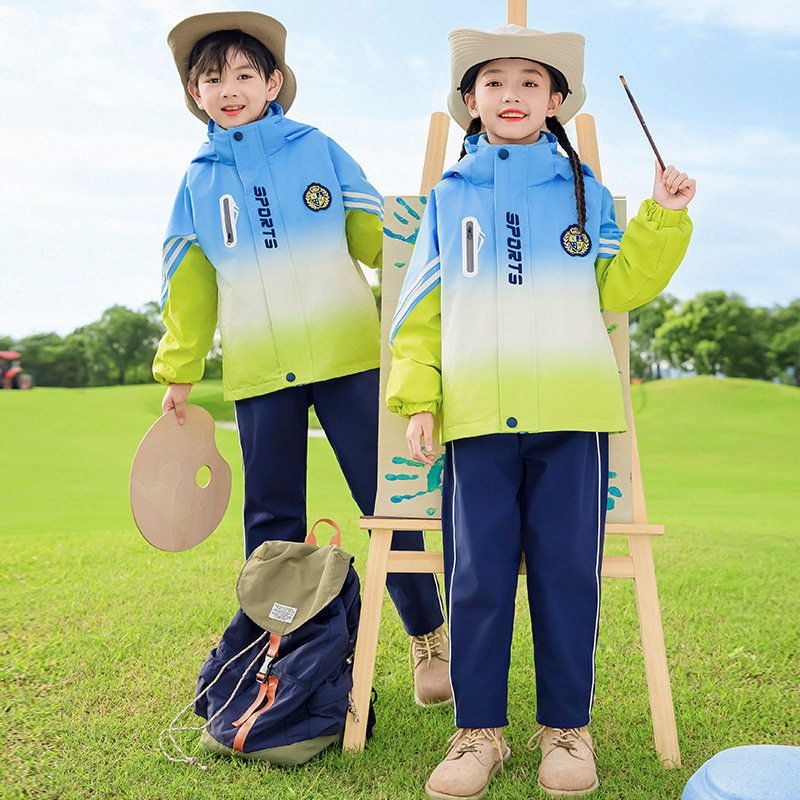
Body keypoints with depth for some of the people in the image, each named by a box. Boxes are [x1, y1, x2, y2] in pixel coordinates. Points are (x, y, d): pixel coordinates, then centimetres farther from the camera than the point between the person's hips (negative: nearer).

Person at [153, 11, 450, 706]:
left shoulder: (318, 150, 5)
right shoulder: (199, 181, 12)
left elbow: (378, 239, 8)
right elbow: (189, 288, 17)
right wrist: (178, 373, 15)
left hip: (348, 356, -2)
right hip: (257, 372, 2)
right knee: (272, 519, 7)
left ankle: (429, 637, 15)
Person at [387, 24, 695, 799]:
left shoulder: (583, 189, 14)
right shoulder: (449, 196, 14)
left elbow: (617, 287, 13)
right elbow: (422, 306, 11)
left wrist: (662, 220, 2)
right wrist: (418, 396, 2)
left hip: (571, 412, 0)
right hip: (477, 415, 0)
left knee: (568, 571, 3)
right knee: (477, 575, 0)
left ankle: (566, 726, 17)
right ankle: (478, 731, 13)